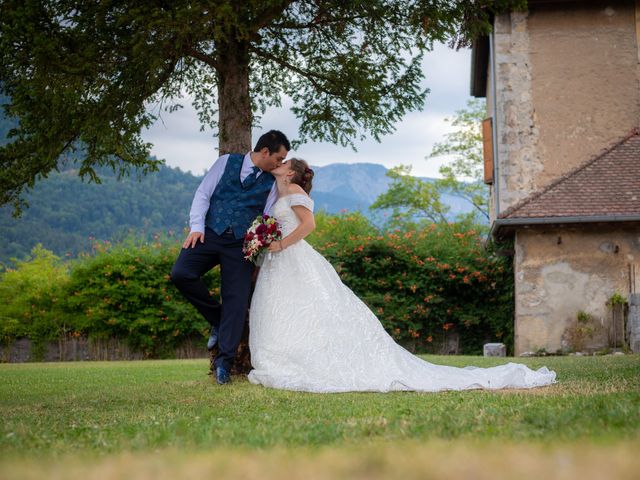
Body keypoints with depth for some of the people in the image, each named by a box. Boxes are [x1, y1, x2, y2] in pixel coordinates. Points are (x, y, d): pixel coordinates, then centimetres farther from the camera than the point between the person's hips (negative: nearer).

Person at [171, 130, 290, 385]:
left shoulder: (271, 183, 11)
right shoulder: (227, 162, 7)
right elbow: (203, 194, 3)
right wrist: (197, 226, -9)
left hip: (241, 243, 1)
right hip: (210, 233, -1)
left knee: (236, 300, -7)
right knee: (180, 273, -20)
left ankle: (224, 361, -1)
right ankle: (217, 319, 3)